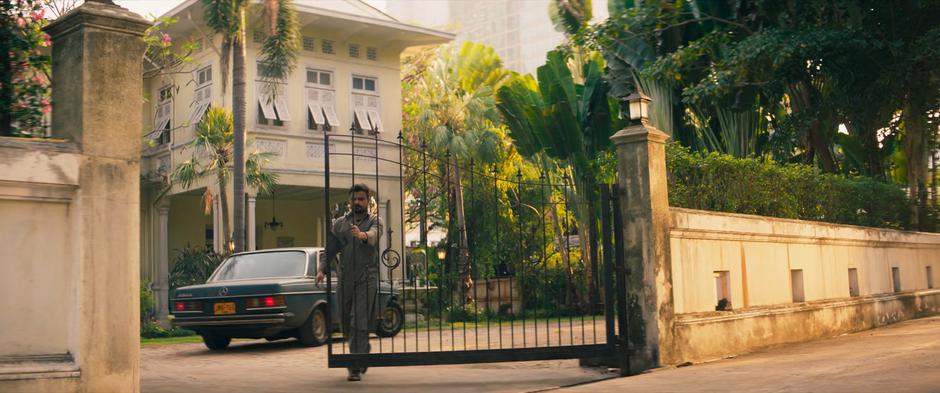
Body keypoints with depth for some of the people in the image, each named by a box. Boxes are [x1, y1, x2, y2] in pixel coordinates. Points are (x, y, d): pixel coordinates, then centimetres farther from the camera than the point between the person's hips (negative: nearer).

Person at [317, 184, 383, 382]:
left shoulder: (374, 221, 3)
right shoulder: (339, 223, 13)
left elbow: (373, 235, -20)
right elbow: (330, 248, 10)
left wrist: (362, 235, -43)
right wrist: (321, 269, -6)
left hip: (367, 279, -4)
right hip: (345, 279, 4)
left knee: (359, 324, -11)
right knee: (346, 323, 12)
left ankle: (355, 368, -8)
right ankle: (365, 351, 39)